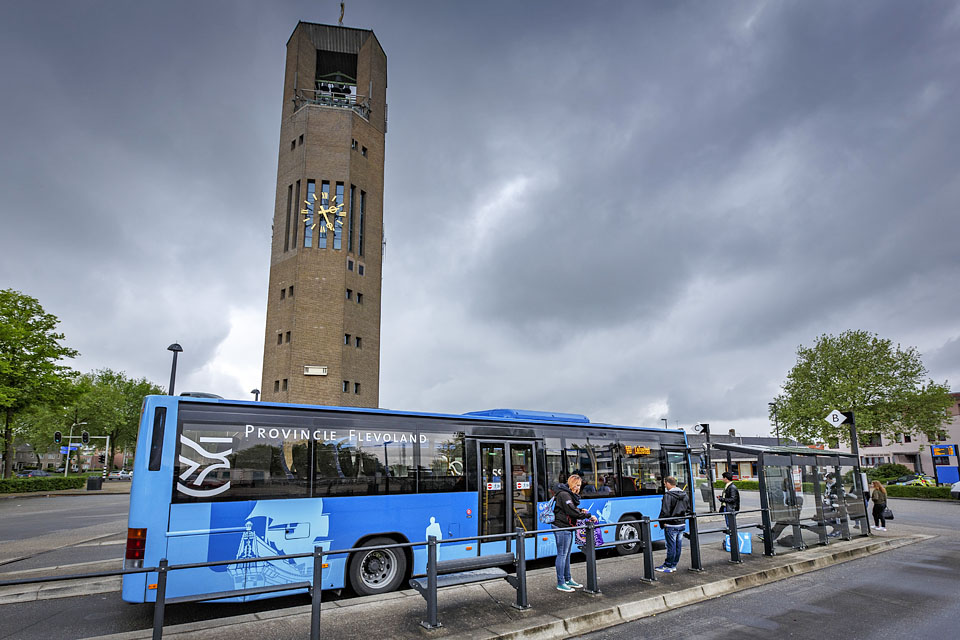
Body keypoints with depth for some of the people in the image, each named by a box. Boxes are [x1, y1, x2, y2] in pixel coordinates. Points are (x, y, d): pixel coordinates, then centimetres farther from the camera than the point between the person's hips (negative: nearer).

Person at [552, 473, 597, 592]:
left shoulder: (570, 494, 16)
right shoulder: (564, 494, -18)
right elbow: (572, 512, -24)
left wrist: (581, 510, 7)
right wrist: (589, 516, -21)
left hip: (567, 528, 10)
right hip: (561, 528, -10)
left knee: (567, 554, 16)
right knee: (562, 554, -4)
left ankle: (568, 580, 25)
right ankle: (560, 583, 2)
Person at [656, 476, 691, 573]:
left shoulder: (668, 496, -17)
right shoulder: (685, 495, 8)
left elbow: (665, 512, -18)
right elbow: (688, 510, 16)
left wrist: (662, 523, -6)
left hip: (671, 525, -7)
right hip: (682, 524, 7)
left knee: (671, 546, -1)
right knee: (678, 546, 11)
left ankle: (668, 566, 8)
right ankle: (673, 565, 20)